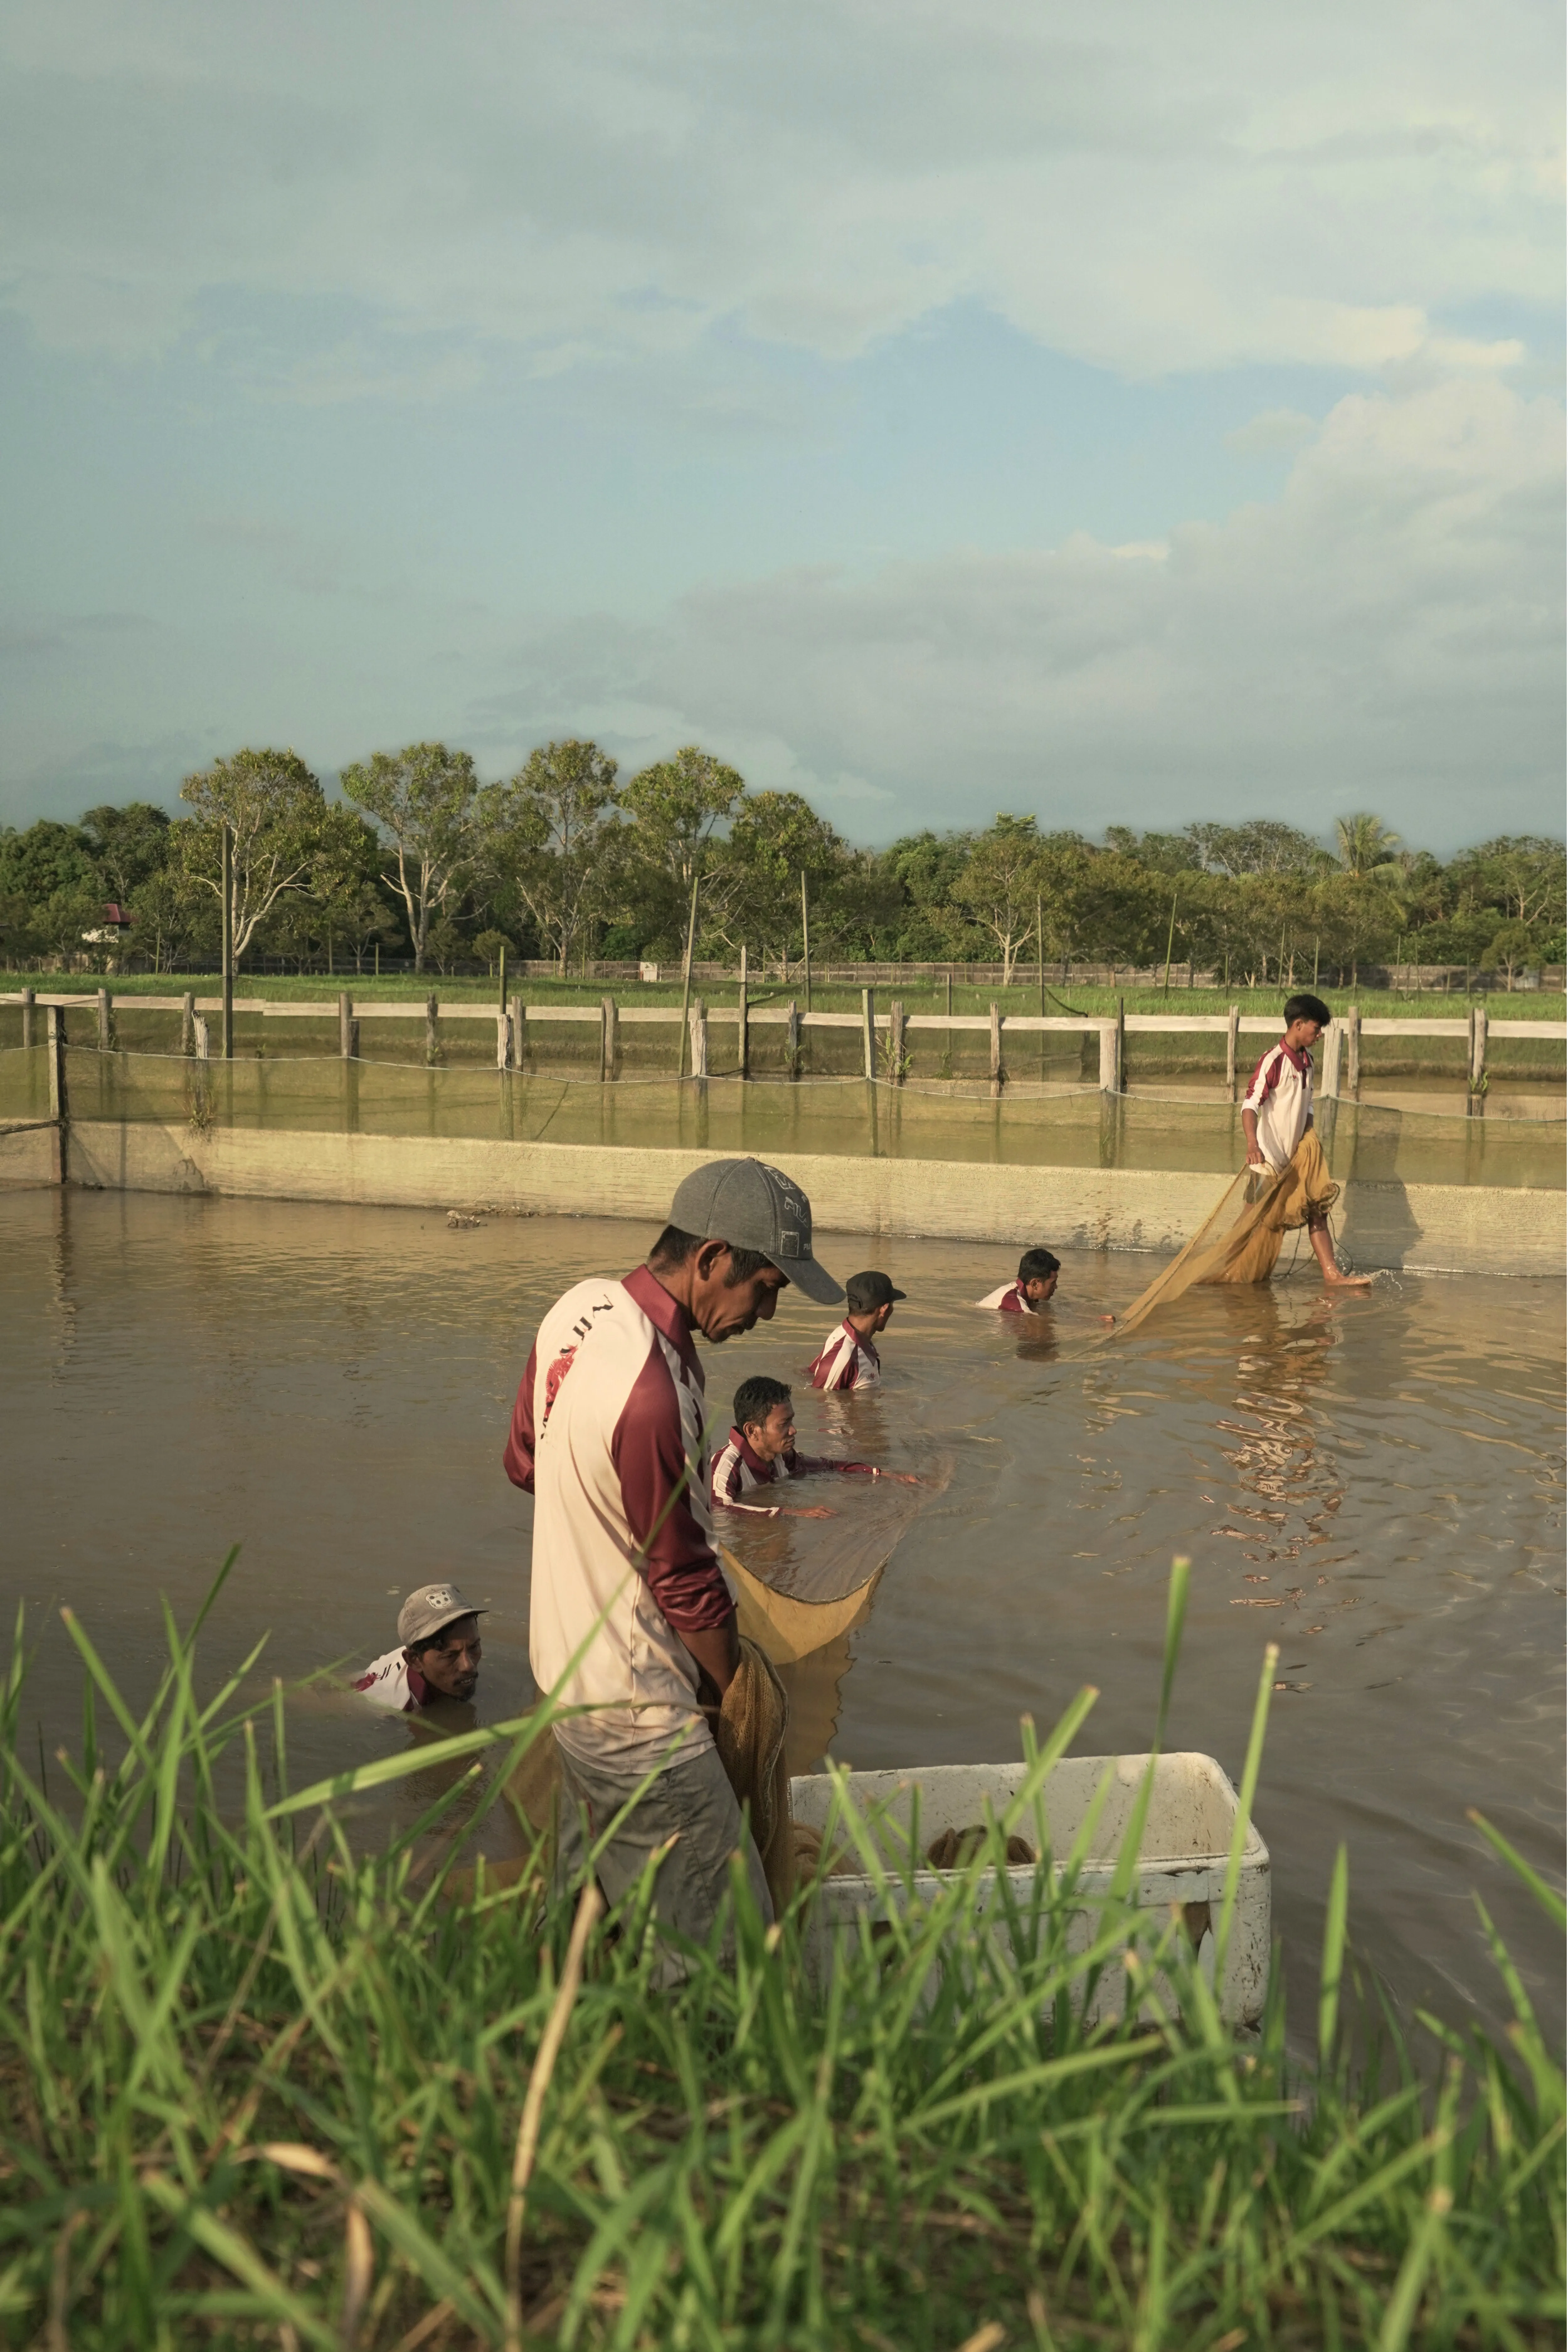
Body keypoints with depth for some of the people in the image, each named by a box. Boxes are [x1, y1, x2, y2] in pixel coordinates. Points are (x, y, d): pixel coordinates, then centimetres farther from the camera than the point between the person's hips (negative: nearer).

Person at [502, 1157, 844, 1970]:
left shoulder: (579, 1308, -3)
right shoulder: (653, 1393, -32)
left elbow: (524, 1464, 13)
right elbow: (683, 1578, -19)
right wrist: (734, 1685, -3)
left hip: (564, 1659, 10)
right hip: (636, 1710, -10)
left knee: (589, 1891, 26)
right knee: (722, 1938, 1)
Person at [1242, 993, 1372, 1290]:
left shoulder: (1307, 1060, 9)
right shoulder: (1275, 1060, -17)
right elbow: (1250, 1103, -24)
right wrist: (1252, 1144, -37)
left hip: (1296, 1157, 8)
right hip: (1270, 1158, -8)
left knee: (1317, 1212, 4)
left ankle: (1332, 1275, 3)